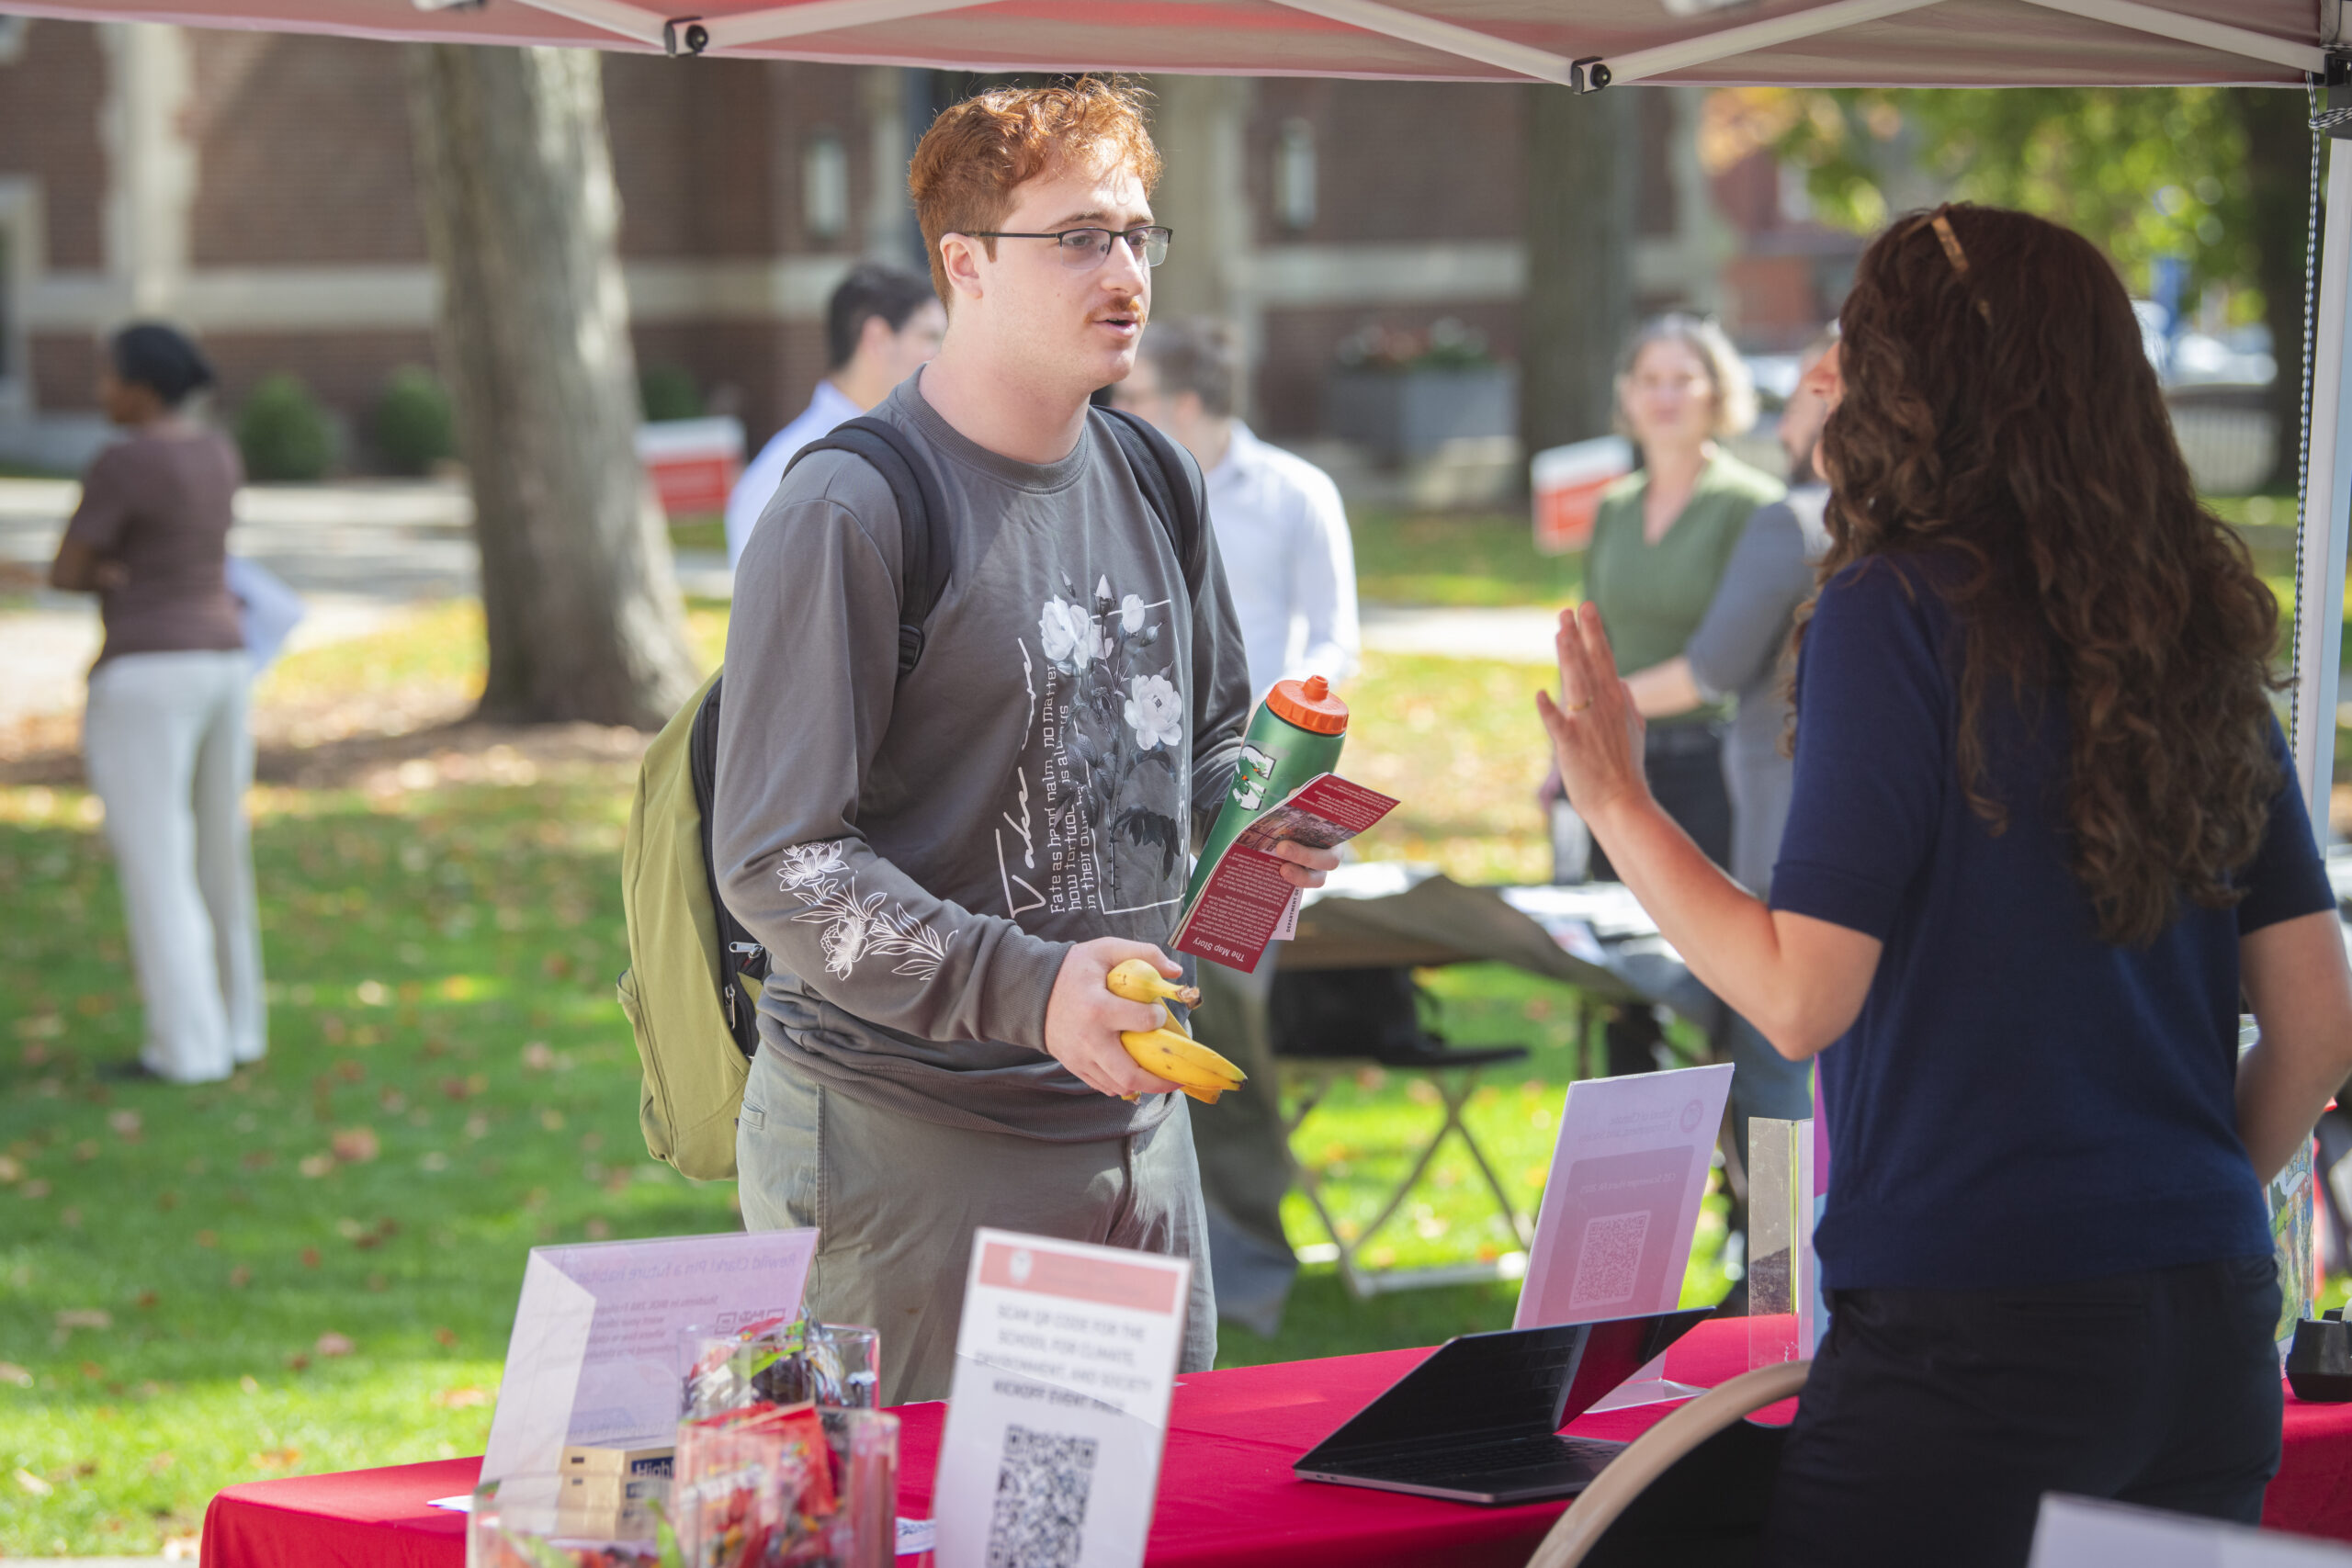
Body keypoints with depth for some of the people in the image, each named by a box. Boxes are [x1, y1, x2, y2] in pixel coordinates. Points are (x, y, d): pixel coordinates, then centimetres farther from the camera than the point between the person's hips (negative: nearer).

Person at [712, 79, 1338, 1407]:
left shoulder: (1153, 485, 10)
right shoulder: (849, 513, -13)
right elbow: (779, 864, -18)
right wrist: (1028, 988, -27)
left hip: (1135, 1128, 7)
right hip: (906, 1145, -7)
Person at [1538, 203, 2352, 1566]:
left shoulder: (1898, 612, -10)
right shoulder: (2200, 636, 8)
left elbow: (1802, 1000, -14)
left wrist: (1617, 803, -2)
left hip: (1974, 1332, -7)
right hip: (2213, 1325, 7)